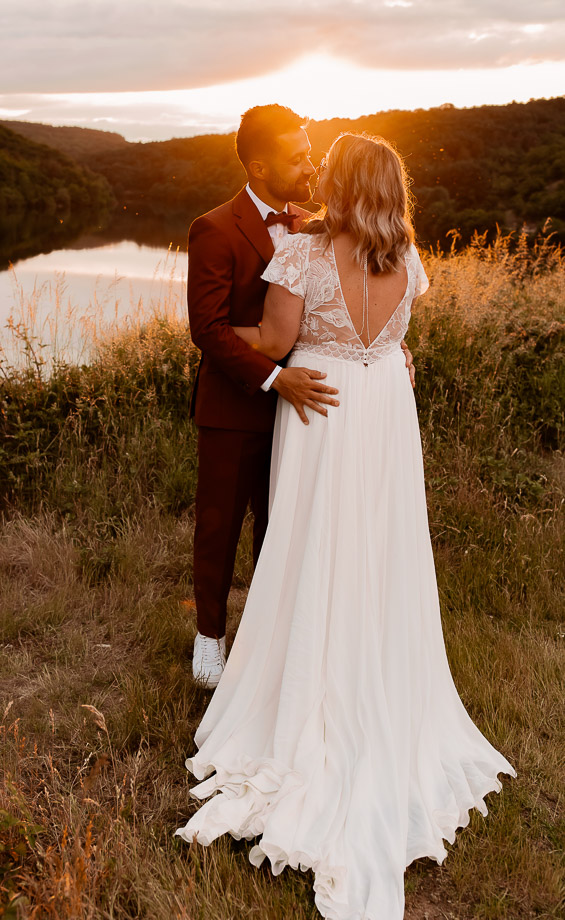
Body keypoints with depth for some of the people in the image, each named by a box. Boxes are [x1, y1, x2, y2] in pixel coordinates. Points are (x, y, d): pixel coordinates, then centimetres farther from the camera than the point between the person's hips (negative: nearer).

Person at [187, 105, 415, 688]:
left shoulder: (305, 227, 5)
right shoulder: (216, 231, -14)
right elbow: (208, 327, -21)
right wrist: (274, 378, -31)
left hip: (292, 402, 6)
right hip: (234, 409, -5)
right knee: (219, 526, 11)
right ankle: (210, 635, 30)